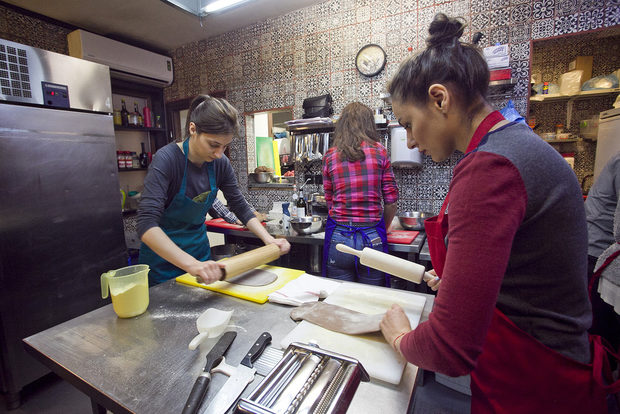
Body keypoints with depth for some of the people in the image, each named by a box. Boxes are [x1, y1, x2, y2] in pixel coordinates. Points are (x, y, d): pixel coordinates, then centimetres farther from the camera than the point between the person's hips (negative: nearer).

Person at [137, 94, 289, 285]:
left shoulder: (220, 163, -10)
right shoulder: (166, 159, -26)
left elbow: (240, 206, -1)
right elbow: (146, 224, -36)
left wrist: (268, 239, -13)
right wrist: (191, 264, -48)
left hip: (200, 248, 5)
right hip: (164, 255, -5)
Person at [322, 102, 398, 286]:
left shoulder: (330, 156, 2)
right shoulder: (379, 151, -1)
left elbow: (330, 201, 5)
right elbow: (391, 202, 1)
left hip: (338, 239, 1)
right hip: (372, 240, -1)